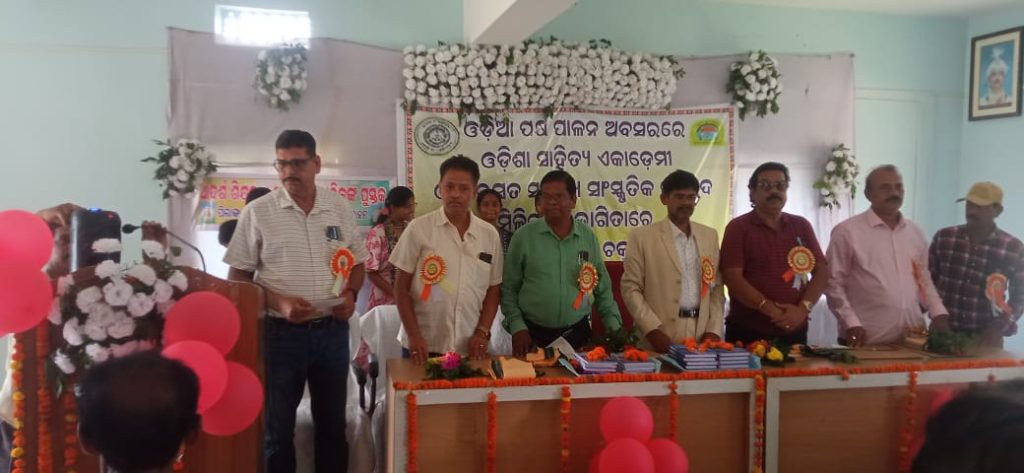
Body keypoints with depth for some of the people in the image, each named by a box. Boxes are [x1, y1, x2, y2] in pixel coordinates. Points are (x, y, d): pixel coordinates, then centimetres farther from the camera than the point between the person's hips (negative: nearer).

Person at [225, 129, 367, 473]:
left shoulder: (340, 208, 4)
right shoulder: (257, 212, -5)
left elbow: (356, 261, 13)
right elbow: (237, 276, -4)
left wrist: (351, 294, -6)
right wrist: (279, 303, -18)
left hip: (332, 330, 3)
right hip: (281, 332, -2)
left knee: (332, 422, 15)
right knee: (278, 426, 10)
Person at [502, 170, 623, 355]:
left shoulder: (588, 236, 4)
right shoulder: (524, 236, -3)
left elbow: (602, 287, 9)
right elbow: (509, 288, 0)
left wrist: (614, 326, 3)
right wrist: (517, 326, -8)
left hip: (578, 333, 2)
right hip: (533, 334, -2)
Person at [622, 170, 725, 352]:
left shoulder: (710, 235, 10)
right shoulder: (642, 236, -3)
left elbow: (716, 287, 11)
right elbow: (631, 288, -5)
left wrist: (714, 329, 0)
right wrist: (652, 330, -13)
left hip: (702, 335, 4)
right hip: (662, 337, -3)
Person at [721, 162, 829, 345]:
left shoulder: (801, 226, 10)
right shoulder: (738, 228, -2)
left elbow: (821, 270, 6)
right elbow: (732, 277, -11)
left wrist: (803, 308, -11)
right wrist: (772, 310, -18)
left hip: (794, 331, 3)